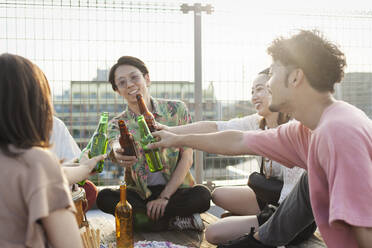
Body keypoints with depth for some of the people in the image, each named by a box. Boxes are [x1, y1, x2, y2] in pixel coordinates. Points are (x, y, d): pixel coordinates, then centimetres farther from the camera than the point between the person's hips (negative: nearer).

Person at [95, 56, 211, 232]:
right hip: (139, 194, 2)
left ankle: (144, 218, -16)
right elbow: (116, 145, -24)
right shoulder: (117, 124, 0)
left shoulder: (177, 110, -1)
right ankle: (176, 220, -21)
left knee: (203, 195, -32)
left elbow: (187, 157, -5)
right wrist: (118, 153, -51)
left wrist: (164, 197, -16)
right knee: (104, 198, -27)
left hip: (175, 189, -1)